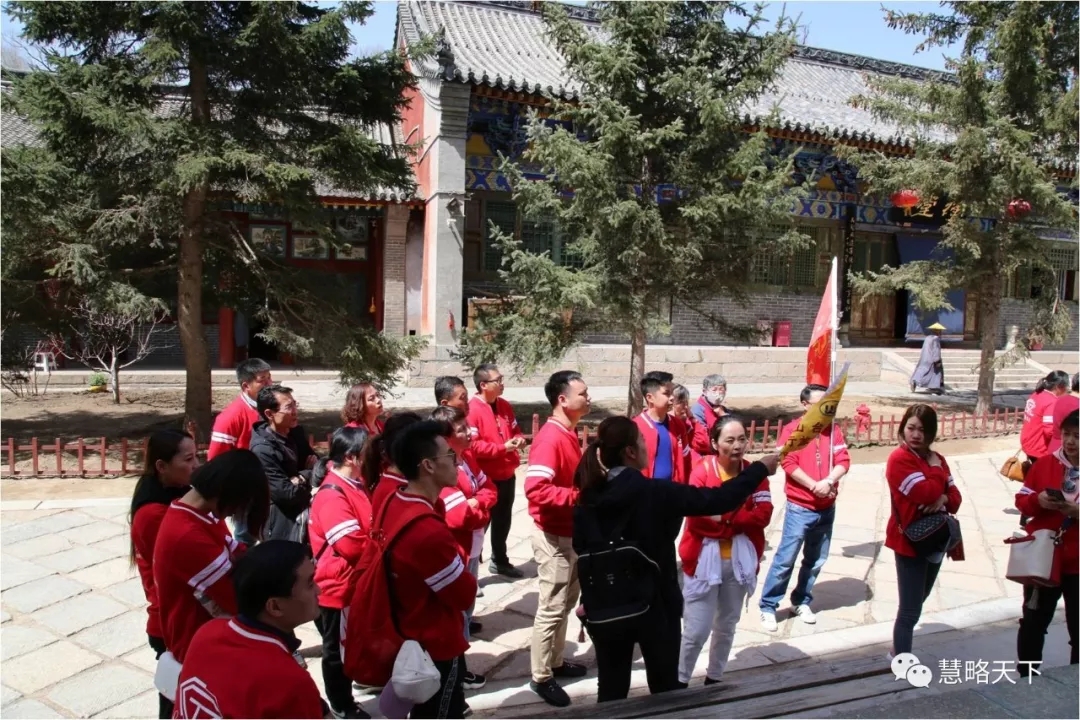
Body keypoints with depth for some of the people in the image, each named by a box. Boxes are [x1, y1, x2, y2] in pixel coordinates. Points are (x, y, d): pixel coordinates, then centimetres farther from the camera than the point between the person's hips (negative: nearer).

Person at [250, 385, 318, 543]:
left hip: (305, 514, 7)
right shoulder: (262, 449, -23)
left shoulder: (296, 432, 1)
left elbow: (314, 461, 11)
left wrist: (302, 478, -10)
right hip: (283, 528, -7)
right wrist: (309, 475, -9)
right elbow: (287, 493, -24)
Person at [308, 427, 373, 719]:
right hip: (338, 585, -8)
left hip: (358, 582, 8)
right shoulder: (332, 494, -25)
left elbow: (369, 528, 17)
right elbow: (352, 545, -29)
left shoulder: (356, 485, 5)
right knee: (338, 648, 11)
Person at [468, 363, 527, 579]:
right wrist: (502, 447, -23)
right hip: (486, 478, -8)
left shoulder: (504, 406, 7)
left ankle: (499, 561, 37)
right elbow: (473, 445, -25)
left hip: (507, 475, 8)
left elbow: (515, 429, 19)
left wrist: (518, 439, -4)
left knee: (503, 520, 21)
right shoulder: (472, 410, -19)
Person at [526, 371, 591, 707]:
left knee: (567, 602, 20)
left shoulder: (570, 434, 8)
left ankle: (556, 661, 35)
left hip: (572, 533, 9)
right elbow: (536, 489, -31)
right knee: (552, 608, 2)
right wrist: (579, 496, -28)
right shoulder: (550, 438, -22)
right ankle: (541, 677, 16)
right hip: (554, 536, -9)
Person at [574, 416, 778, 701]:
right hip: (655, 604, -3)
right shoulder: (654, 493, -19)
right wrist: (760, 469, -4)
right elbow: (717, 499, -15)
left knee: (611, 690, 15)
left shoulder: (588, 498, -7)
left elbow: (581, 551, -1)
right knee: (667, 688, 18)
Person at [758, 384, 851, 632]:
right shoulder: (792, 429, -7)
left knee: (816, 560, 12)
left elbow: (843, 461, -2)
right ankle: (768, 607, 6)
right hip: (800, 507, -5)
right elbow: (789, 463, -14)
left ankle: (801, 602, 29)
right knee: (786, 558, -4)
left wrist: (828, 482, -19)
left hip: (827, 508, 5)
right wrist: (814, 486, -19)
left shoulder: (833, 430, 6)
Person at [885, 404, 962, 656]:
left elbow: (955, 497, 5)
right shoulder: (899, 459, -16)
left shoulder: (935, 458, 9)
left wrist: (943, 499, -17)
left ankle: (898, 651, 39)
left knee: (916, 603, 21)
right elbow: (927, 493, -26)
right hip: (910, 541, -8)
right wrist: (935, 469, -11)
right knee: (910, 610, -7)